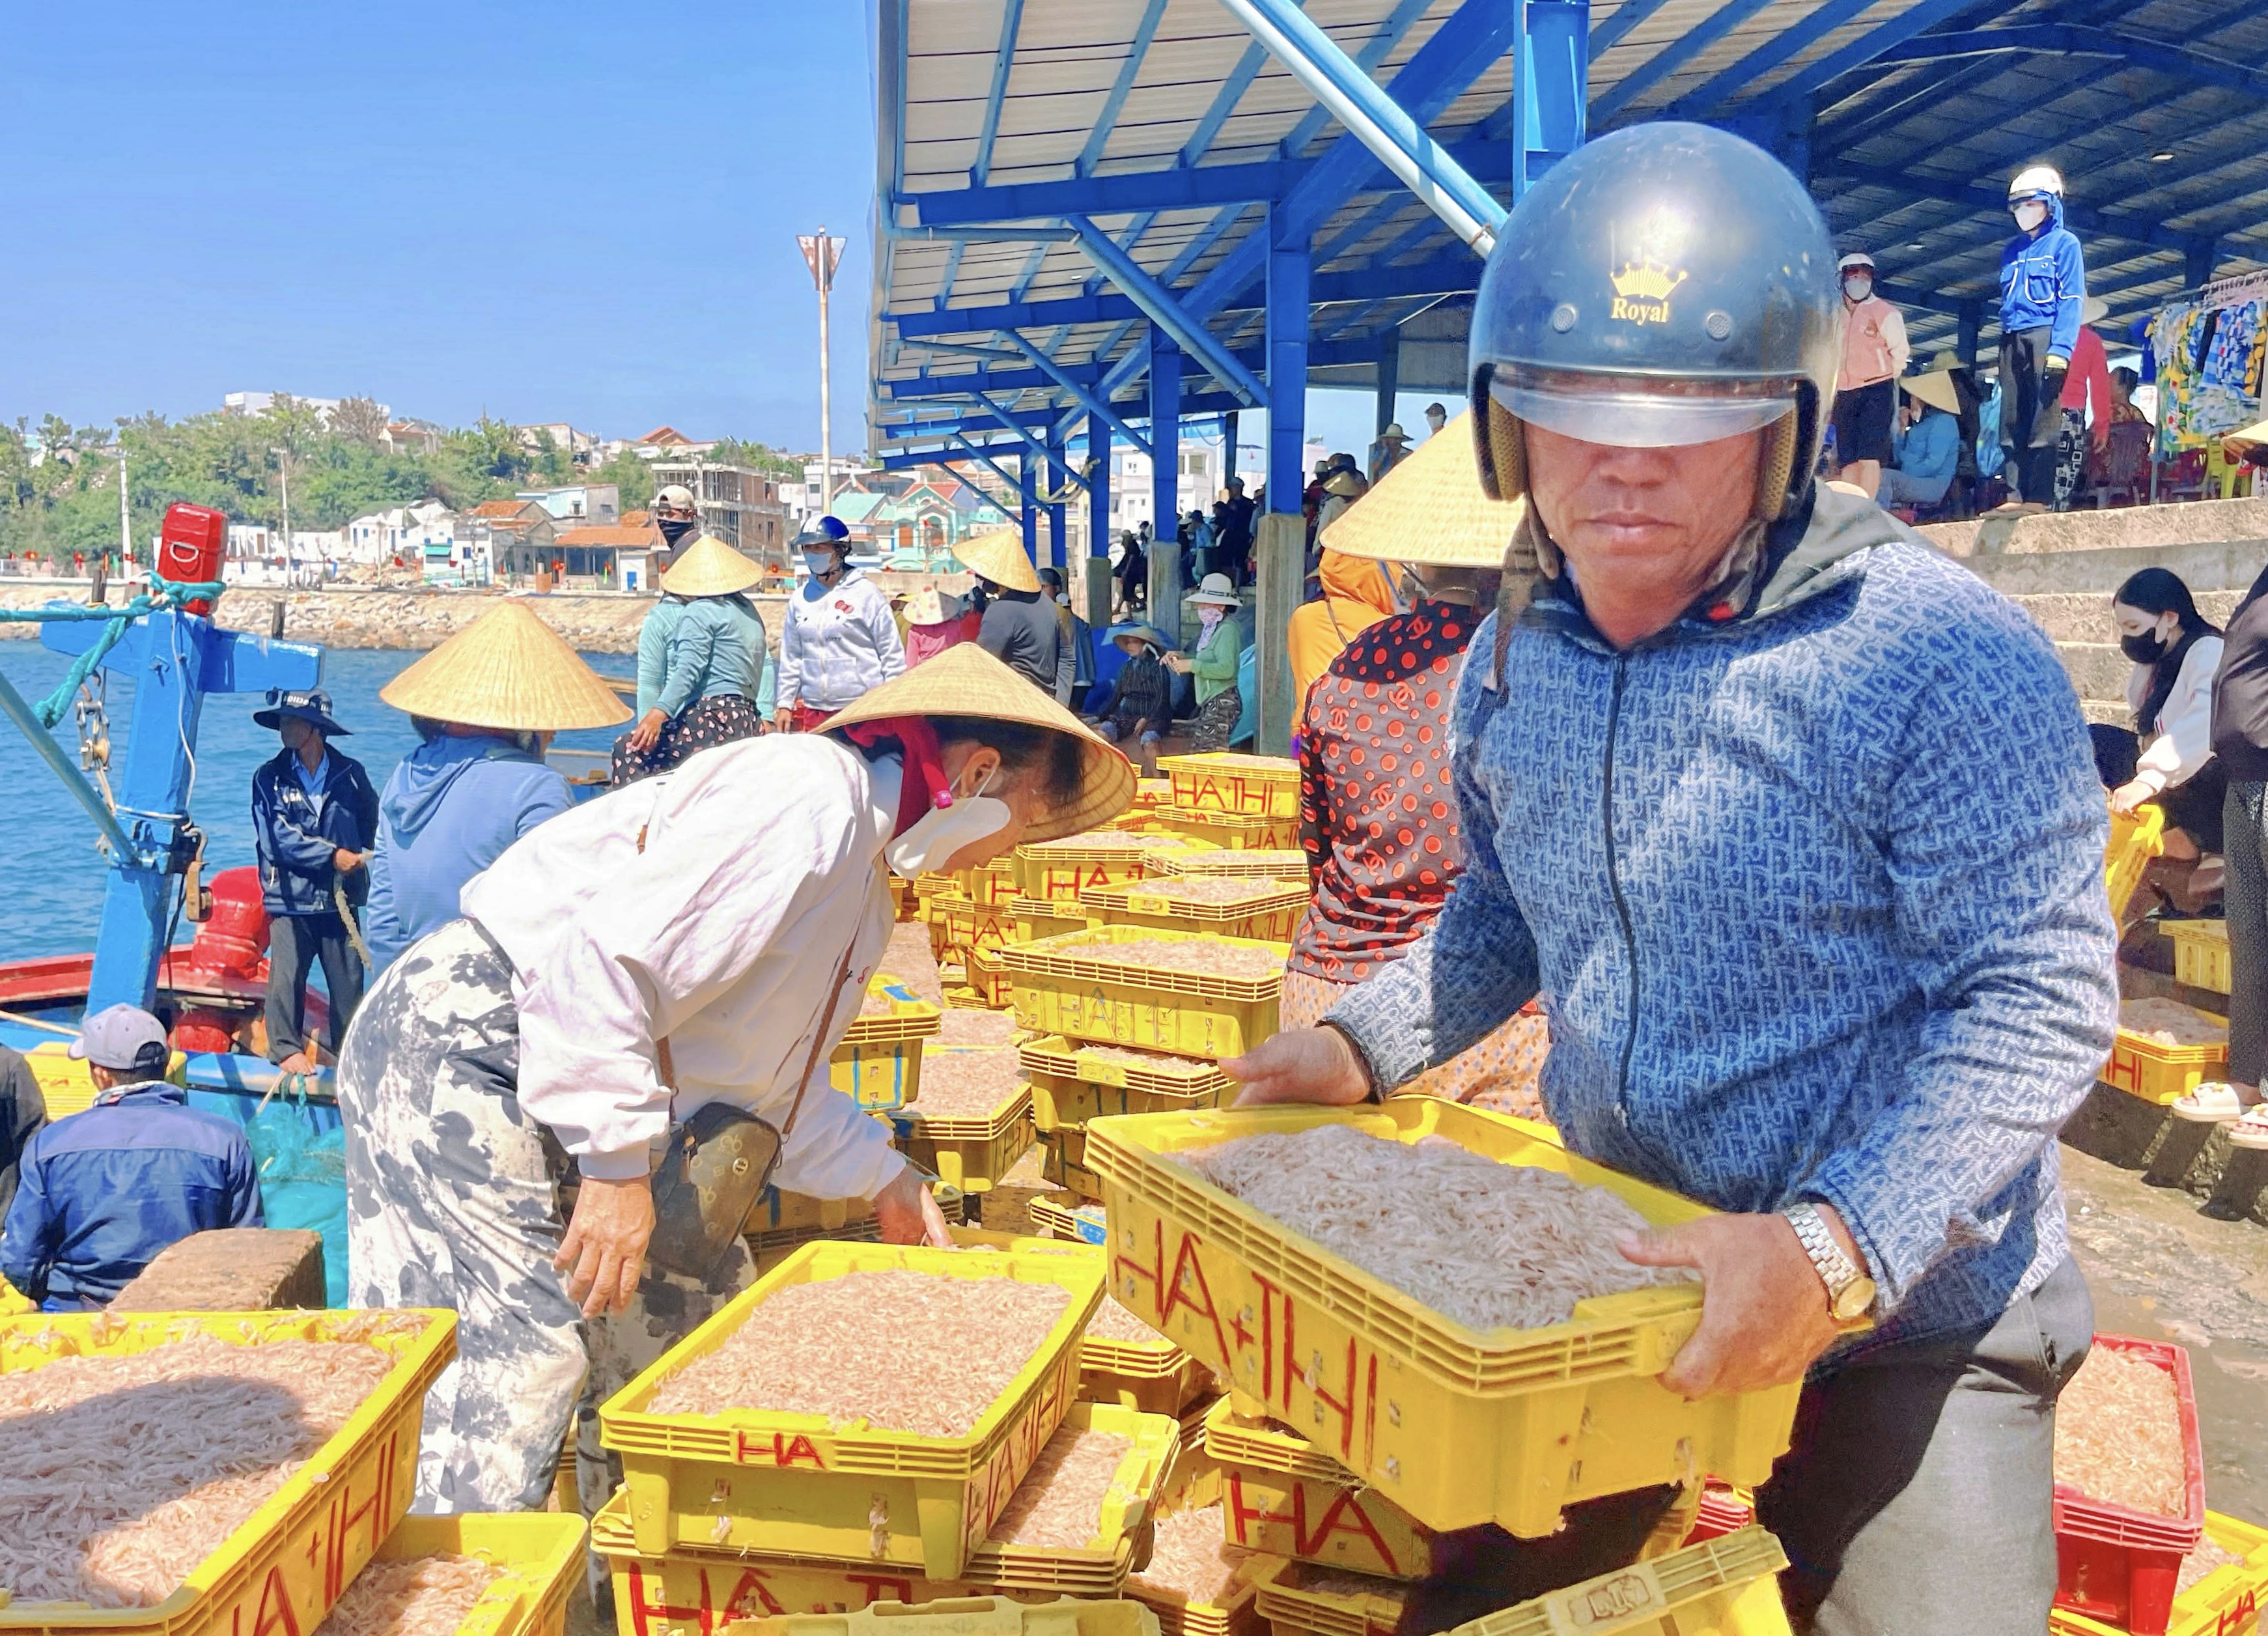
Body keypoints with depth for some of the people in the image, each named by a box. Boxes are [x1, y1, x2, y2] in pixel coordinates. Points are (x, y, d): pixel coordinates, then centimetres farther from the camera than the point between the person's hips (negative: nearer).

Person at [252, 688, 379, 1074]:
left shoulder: (350, 774, 4)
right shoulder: (269, 777, 2)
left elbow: (372, 825, 16)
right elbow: (276, 838, -7)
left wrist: (359, 859, 2)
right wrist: (332, 856, -13)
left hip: (340, 899, 1)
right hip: (290, 898, -1)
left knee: (349, 982, 4)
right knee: (286, 978, -4)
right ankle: (285, 1047, 10)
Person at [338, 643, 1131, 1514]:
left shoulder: (864, 892, 12)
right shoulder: (809, 802, -22)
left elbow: (768, 1073, 21)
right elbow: (603, 959, -30)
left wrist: (883, 1175, 19)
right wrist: (616, 1164, -28)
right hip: (462, 1042, -10)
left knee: (694, 1300, 14)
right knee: (518, 1357, -14)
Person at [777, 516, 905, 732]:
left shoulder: (866, 593, -2)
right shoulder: (800, 598, 10)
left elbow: (892, 653, 0)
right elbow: (790, 656, 16)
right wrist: (785, 703, 13)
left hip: (862, 708, -4)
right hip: (811, 710, 4)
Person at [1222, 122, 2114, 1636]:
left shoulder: (1945, 658, -22)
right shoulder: (1514, 661, 0)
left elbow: (2040, 1000, -21)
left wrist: (1841, 1252, -31)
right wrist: (1366, 1047, 2)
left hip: (1904, 1327, -5)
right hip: (1611, 1283, 6)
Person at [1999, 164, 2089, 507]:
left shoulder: (2064, 243, 4)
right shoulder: (2012, 250, 22)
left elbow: (2071, 301, -5)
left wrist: (2059, 351, -16)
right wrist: (2002, 348, 13)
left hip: (2044, 336, -6)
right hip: (2011, 340, 6)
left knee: (2043, 421, -11)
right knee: (2012, 421, 1)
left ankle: (2038, 498, -15)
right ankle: (2016, 494, 2)